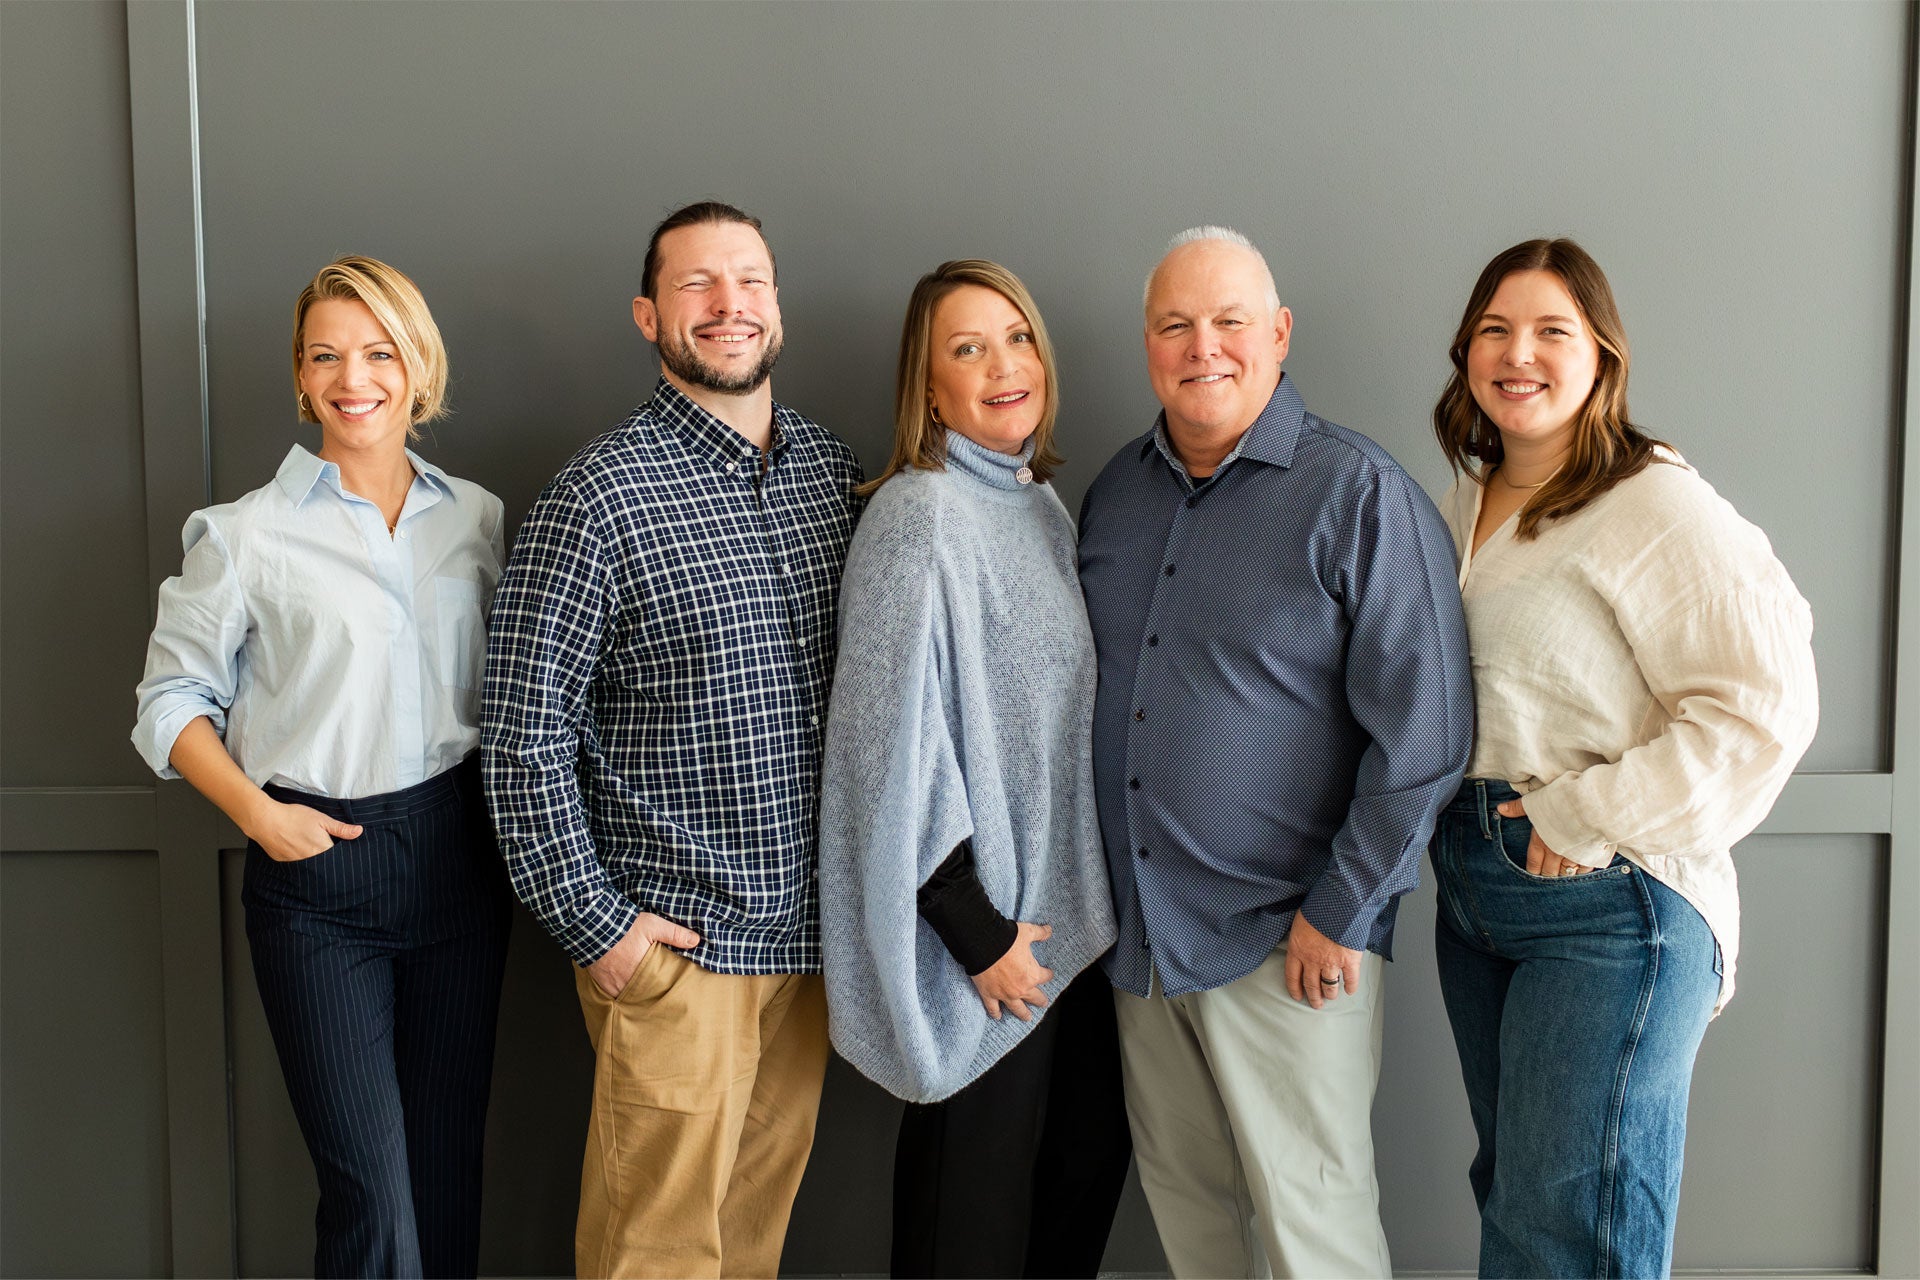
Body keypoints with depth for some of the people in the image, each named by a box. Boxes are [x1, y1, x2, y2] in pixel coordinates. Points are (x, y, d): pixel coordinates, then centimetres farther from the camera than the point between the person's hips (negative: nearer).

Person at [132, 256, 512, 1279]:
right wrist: (257, 810, -10)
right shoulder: (248, 534, -5)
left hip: (458, 854, 4)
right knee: (371, 1189, -4)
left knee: (450, 1165, 13)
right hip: (318, 867, -3)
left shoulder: (478, 518, 6)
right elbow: (172, 698, 2)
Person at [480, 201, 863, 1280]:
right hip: (674, 943, -5)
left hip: (813, 926, 5)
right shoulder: (599, 497, -11)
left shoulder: (839, 472, 7)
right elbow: (524, 735, -11)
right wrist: (593, 925, -12)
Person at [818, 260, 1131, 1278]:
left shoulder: (1039, 504, 9)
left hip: (1066, 910, 8)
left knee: (1093, 1156, 16)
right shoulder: (919, 515, -16)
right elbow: (897, 744, -19)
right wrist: (978, 931, -18)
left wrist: (1087, 897, 14)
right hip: (985, 921, -8)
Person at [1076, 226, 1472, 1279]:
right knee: (1181, 1194, 16)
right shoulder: (1115, 491, 9)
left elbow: (1423, 731, -13)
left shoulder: (1358, 494, -10)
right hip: (1139, 927, 6)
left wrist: (1340, 913, -13)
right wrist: (1099, 892, 15)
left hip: (1287, 944, -5)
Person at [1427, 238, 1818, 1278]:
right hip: (1473, 881, 8)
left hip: (1607, 901, -8)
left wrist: (1589, 814, -18)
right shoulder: (1467, 499, 11)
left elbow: (1763, 706, -20)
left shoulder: (1658, 506, -13)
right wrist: (1461, 823, 10)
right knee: (1511, 1194, 18)